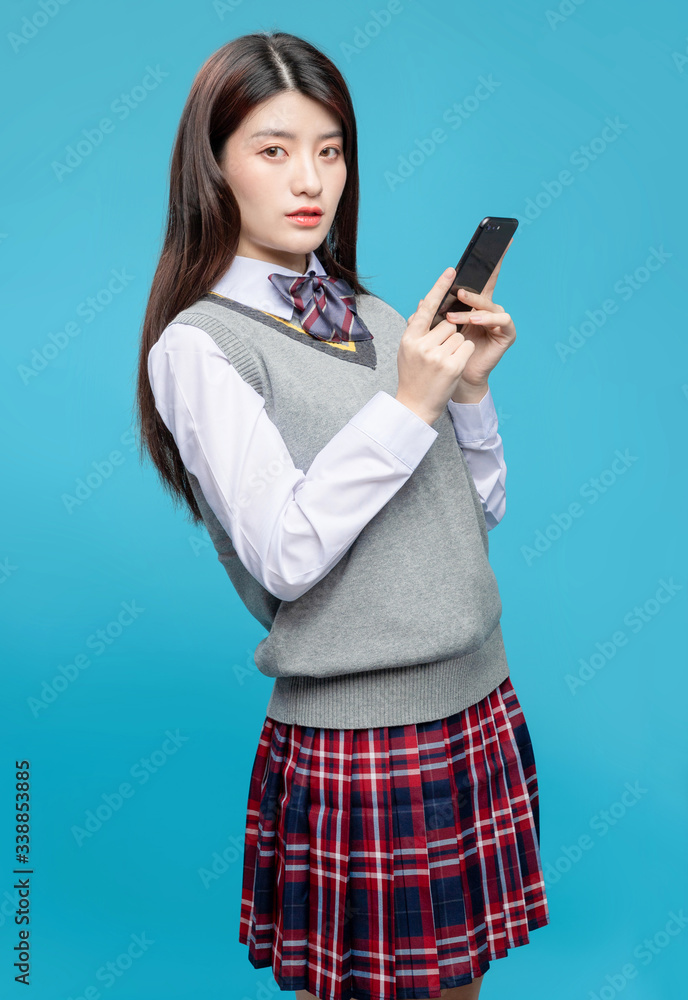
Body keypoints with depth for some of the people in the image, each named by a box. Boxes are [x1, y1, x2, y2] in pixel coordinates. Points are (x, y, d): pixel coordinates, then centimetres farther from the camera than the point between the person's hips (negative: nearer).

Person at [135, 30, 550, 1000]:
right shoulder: (199, 344, -8)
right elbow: (283, 553, -19)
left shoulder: (379, 318, 9)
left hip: (480, 702, 6)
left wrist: (470, 386, -5)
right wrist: (409, 404, -19)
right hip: (354, 737, -6)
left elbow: (478, 513, 10)